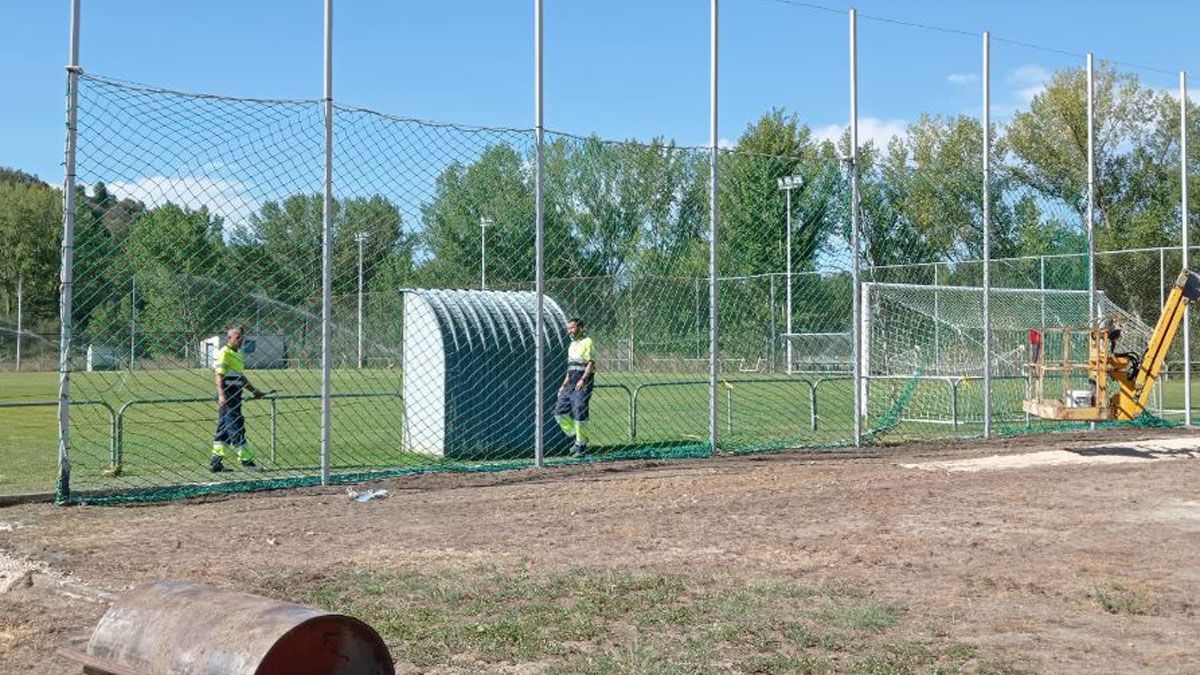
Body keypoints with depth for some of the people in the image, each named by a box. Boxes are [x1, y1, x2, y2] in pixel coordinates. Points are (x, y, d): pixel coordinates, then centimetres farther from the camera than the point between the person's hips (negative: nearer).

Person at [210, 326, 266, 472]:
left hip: (235, 396, 10)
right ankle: (245, 460, -5)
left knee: (224, 429, 11)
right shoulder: (224, 354, -10)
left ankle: (216, 462, 15)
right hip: (227, 396, -10)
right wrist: (221, 395, -27)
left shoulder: (239, 354, 19)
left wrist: (254, 391, 29)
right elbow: (219, 377, -17)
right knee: (236, 428, -7)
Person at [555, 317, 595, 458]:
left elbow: (591, 363, -15)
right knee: (559, 411, 5)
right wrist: (564, 385, 22)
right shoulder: (572, 345, 20)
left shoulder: (587, 342, -6)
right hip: (570, 383, 9)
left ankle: (581, 444, 2)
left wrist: (583, 379, -27)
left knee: (579, 413, -8)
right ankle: (576, 435, 17)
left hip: (583, 384, -9)